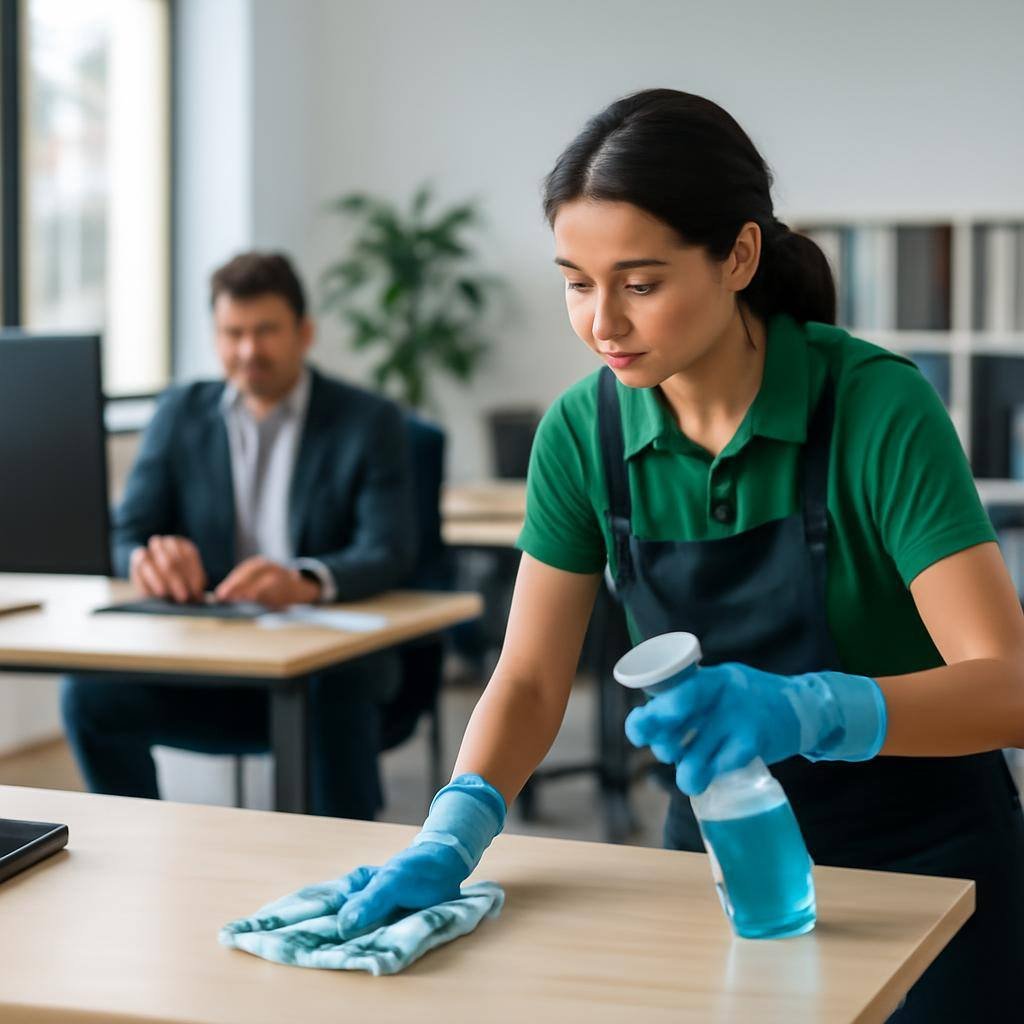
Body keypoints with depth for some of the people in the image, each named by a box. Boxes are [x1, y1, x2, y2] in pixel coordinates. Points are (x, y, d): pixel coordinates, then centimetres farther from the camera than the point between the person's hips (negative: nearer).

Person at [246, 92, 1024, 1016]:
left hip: (922, 864, -3)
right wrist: (450, 840, -27)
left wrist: (806, 710, -48)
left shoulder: (875, 404, -24)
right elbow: (531, 680, -8)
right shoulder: (584, 431, -11)